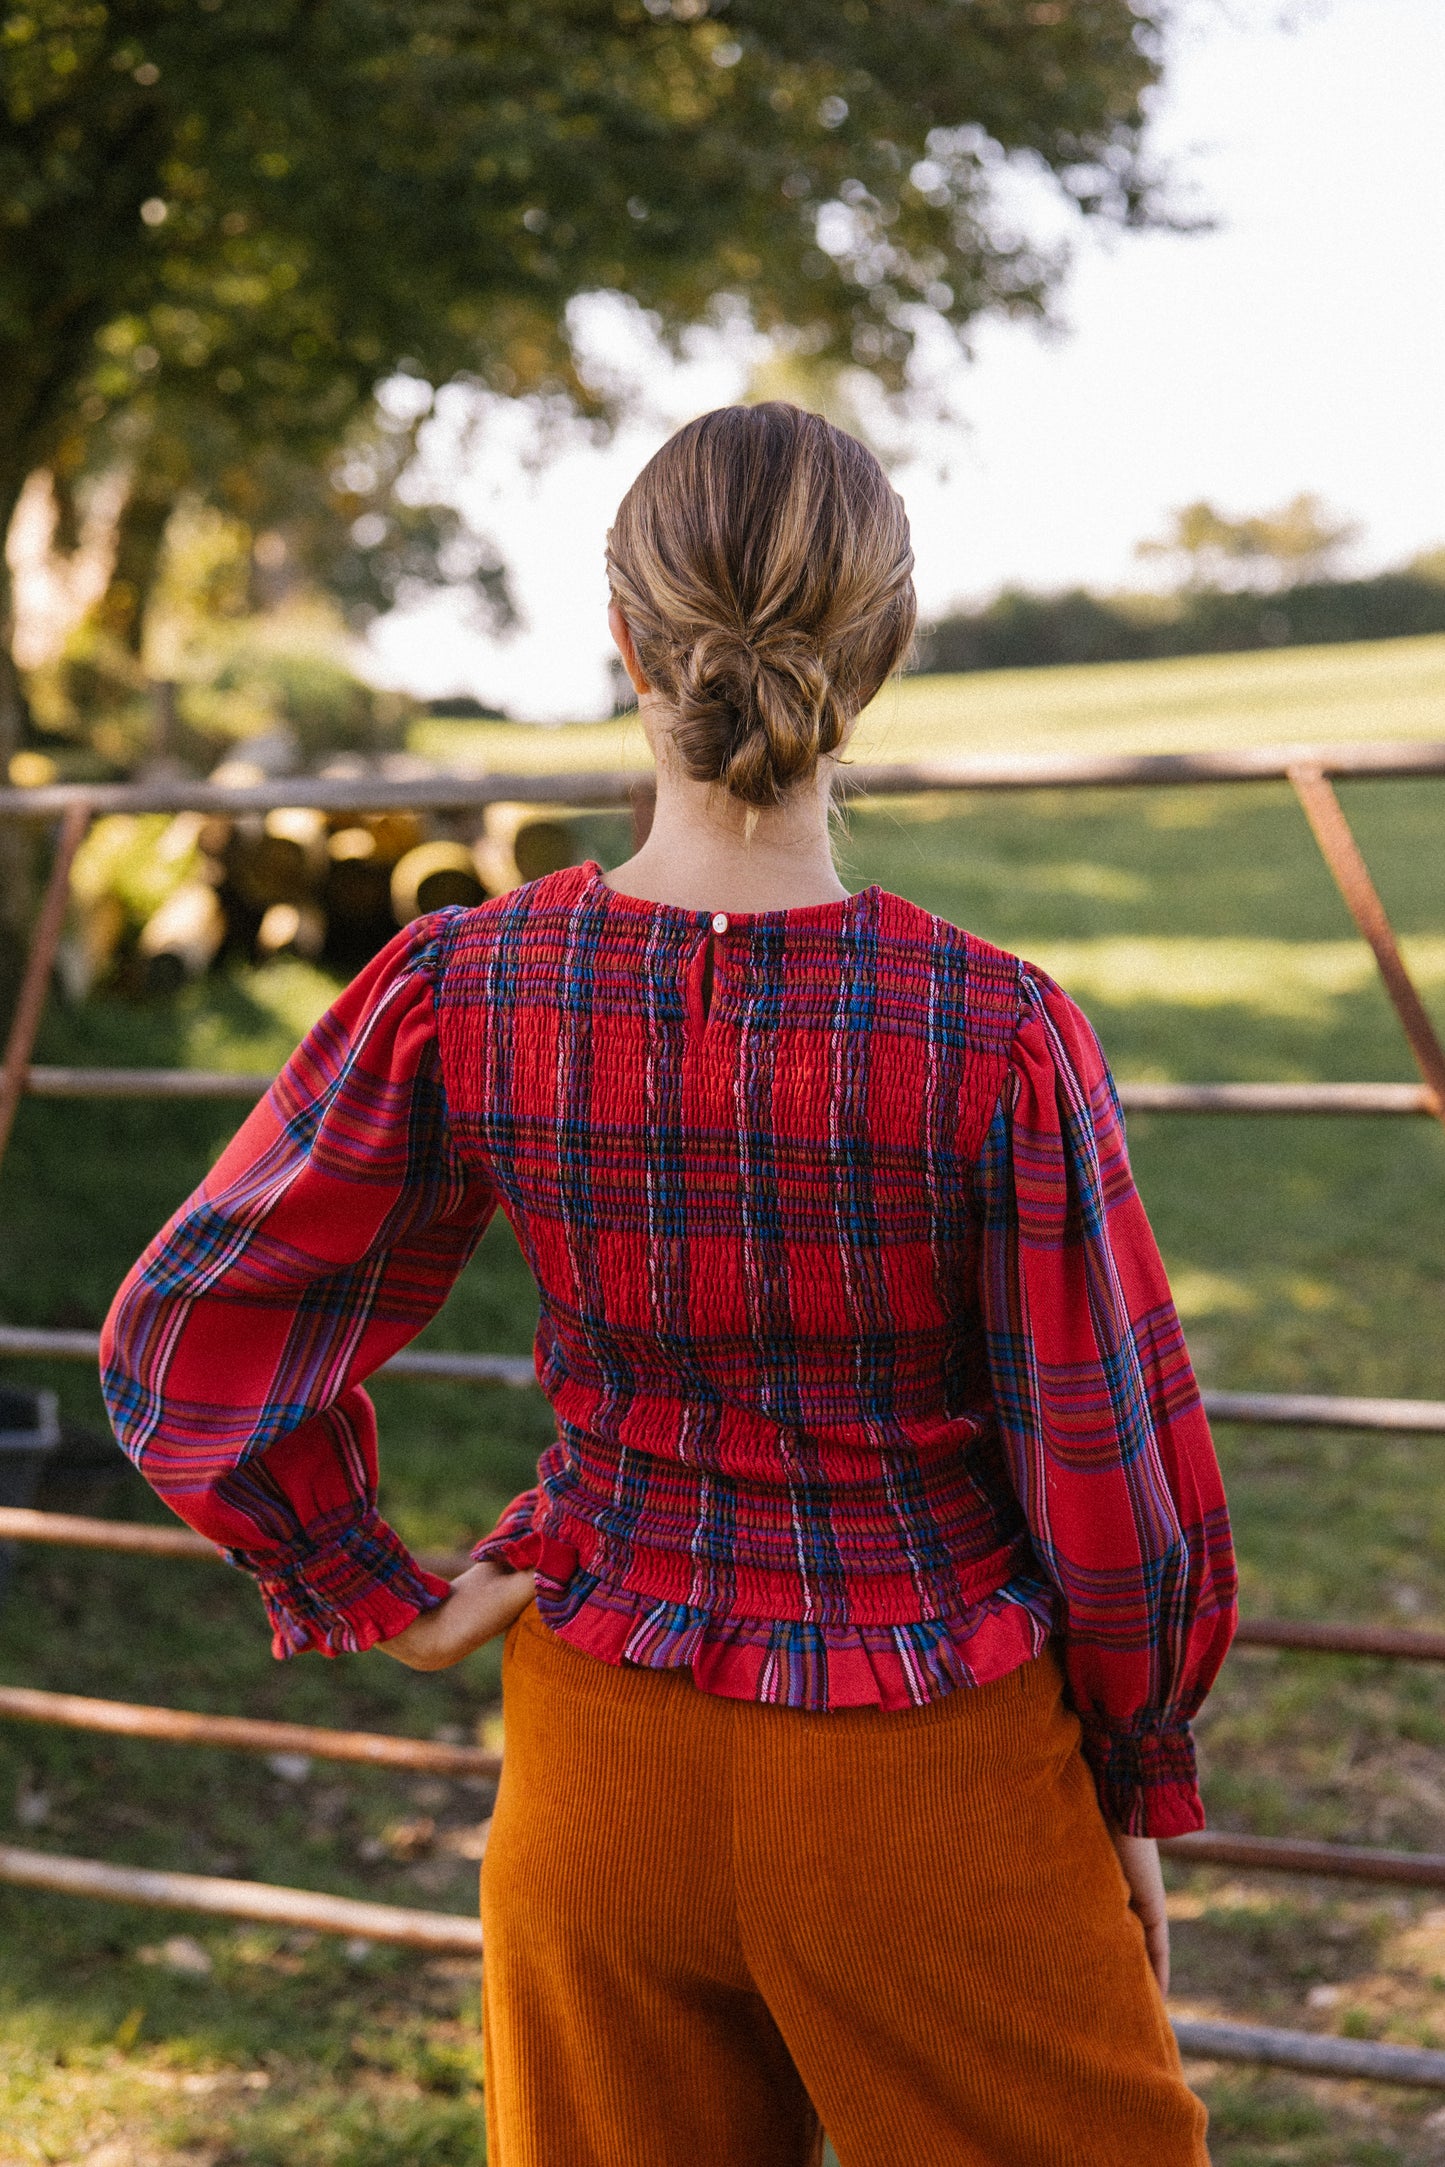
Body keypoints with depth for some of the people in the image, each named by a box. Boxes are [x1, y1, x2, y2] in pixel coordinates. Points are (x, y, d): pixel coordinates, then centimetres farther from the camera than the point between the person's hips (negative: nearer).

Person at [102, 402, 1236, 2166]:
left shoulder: (464, 994, -14)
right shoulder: (997, 1037, -20)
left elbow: (186, 1352, -9)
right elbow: (1114, 1484, -11)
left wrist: (381, 1602, 4)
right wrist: (1140, 1788, 4)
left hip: (602, 1761, 3)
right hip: (929, 1788, -2)